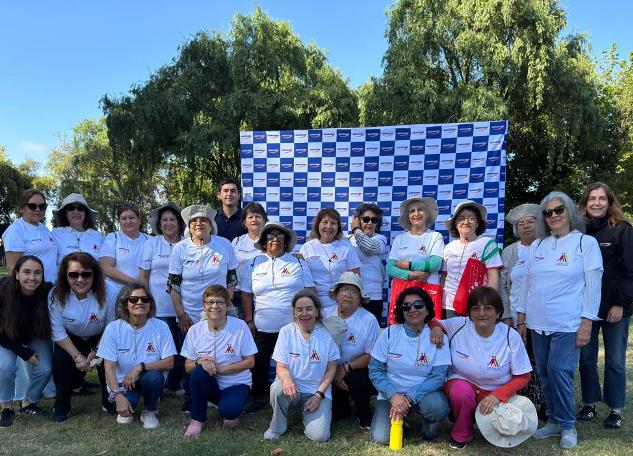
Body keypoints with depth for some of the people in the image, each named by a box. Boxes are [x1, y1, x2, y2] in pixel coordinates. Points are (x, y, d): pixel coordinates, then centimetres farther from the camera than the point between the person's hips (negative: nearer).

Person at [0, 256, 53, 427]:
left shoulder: (47, 293, -29)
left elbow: (49, 326, -9)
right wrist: (25, 354, -19)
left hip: (35, 337, 2)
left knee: (45, 369, -15)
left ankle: (28, 403, 13)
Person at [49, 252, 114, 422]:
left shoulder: (106, 294, -27)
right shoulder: (56, 295, -23)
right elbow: (58, 332, -17)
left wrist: (95, 352, -19)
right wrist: (78, 356, -22)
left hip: (100, 339, -1)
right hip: (71, 340, 1)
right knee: (61, 360, -24)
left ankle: (109, 402, 3)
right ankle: (61, 407, 0)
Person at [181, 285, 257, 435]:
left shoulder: (240, 326, -12)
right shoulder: (195, 330, -5)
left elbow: (250, 362, -9)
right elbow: (188, 367, 0)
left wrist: (220, 368, -19)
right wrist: (199, 361, -23)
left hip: (236, 383, -2)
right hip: (210, 385, 3)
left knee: (227, 411, -32)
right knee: (199, 371, -30)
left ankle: (229, 413, 8)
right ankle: (197, 419, -8)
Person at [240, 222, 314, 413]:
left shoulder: (298, 263, 4)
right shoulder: (255, 264, 8)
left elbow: (310, 291, 3)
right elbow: (246, 295, 8)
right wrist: (249, 320, 2)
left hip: (293, 326, -1)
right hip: (262, 327, 2)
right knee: (259, 363, 4)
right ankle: (258, 396, 24)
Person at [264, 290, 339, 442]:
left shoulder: (327, 333, -6)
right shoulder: (286, 331, -5)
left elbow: (331, 369, 0)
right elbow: (281, 366, -6)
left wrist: (318, 395, -11)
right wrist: (287, 379, -29)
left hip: (318, 391, 0)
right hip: (293, 387, 1)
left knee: (319, 436, -20)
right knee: (277, 389, -35)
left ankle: (307, 413, 15)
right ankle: (277, 427, -4)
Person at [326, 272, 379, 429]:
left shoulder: (369, 320, -10)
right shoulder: (326, 314, -6)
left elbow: (371, 356, -10)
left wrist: (346, 368, -18)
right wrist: (334, 372, -9)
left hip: (357, 371, -1)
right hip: (330, 371, 1)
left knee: (359, 380, -33)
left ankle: (364, 415, 0)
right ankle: (341, 406, 22)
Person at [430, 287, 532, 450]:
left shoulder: (511, 337, -13)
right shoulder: (458, 325, -11)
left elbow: (523, 377, -6)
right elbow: (435, 323, 9)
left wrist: (498, 395, -19)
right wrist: (436, 327, -16)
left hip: (496, 392, 1)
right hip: (461, 382, 0)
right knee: (461, 391, -35)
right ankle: (461, 435, -5)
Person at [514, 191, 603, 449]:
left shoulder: (586, 243, 0)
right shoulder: (537, 246, 11)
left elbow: (593, 286, -4)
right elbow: (526, 283, 14)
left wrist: (586, 323, -10)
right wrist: (521, 320, 11)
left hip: (567, 324, -4)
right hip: (538, 323, 5)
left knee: (559, 371, -9)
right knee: (544, 373, 8)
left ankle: (567, 425, 9)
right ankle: (554, 420, 23)